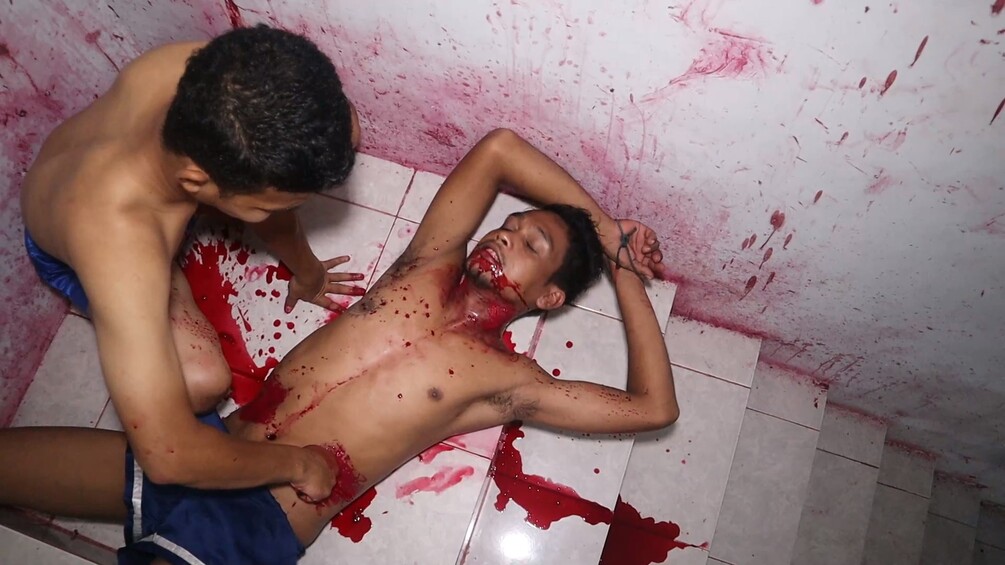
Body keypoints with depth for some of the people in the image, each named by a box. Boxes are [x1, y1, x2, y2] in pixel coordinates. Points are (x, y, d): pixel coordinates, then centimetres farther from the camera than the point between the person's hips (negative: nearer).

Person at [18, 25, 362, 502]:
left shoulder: (210, 74, -36)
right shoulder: (121, 247, -50)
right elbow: (168, 455, -47)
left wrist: (303, 266, 2)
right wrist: (296, 462, -31)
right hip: (69, 247, -4)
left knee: (340, 136, -10)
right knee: (204, 381, -26)